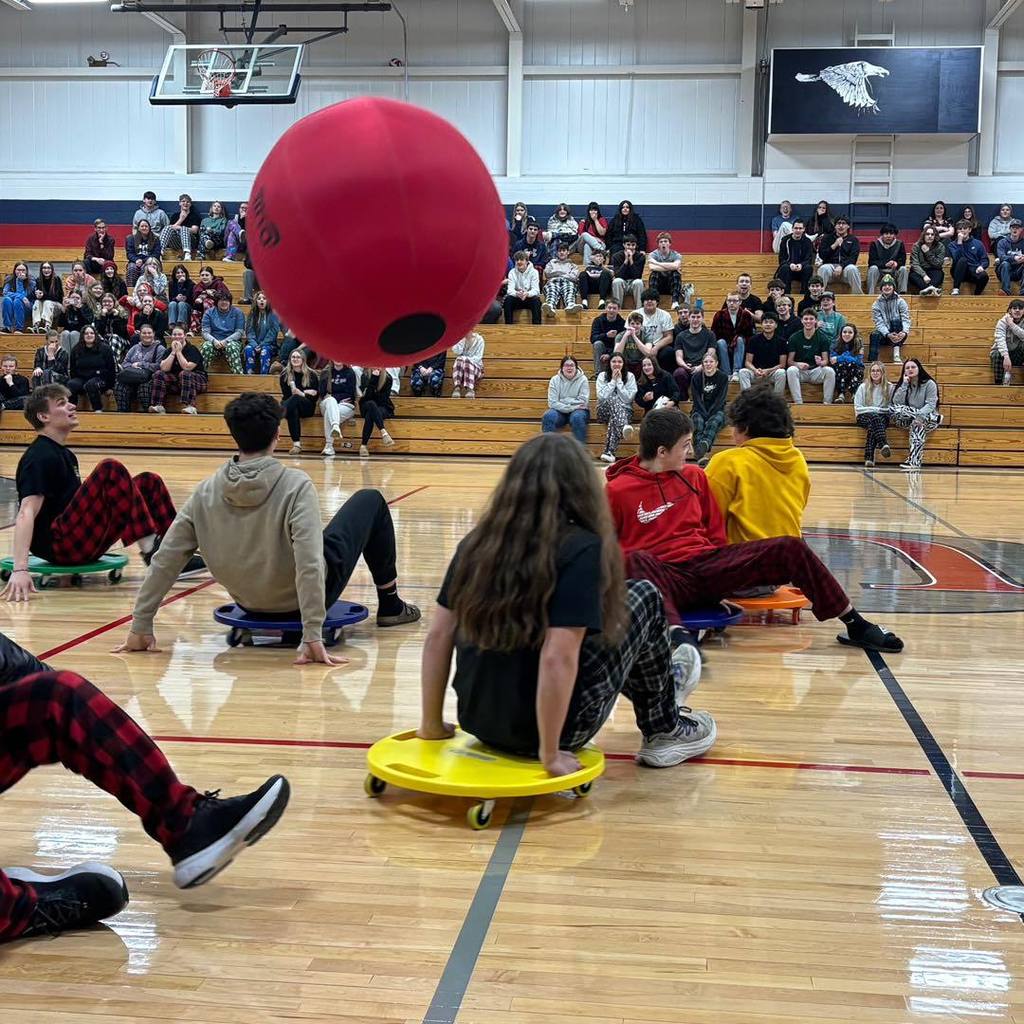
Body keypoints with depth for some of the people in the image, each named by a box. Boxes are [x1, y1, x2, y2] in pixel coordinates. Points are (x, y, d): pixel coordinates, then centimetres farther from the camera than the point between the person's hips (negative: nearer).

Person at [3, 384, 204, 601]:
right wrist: (20, 569, -35)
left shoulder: (64, 454, 18)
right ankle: (151, 550, -23)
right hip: (57, 545, -10)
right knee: (110, 470, -23)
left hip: (81, 541, 10)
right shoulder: (39, 457, -12)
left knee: (149, 482, 3)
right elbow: (26, 513, -24)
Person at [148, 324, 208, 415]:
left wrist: (179, 352, -17)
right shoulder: (169, 350, 6)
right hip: (176, 381, 5)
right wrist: (173, 352, -13)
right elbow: (164, 368, -9)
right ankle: (158, 406, -27)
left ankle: (190, 407, -50)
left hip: (197, 380, -5)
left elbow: (187, 368, -24)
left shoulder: (192, 349, -9)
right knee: (159, 374, -15)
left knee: (184, 374, -36)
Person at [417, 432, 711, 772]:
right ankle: (666, 732, 27)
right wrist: (551, 755, -16)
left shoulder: (478, 541, -1)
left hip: (478, 721, 6)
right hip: (547, 727, -6)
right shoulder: (581, 548, -17)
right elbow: (557, 659, -25)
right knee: (643, 597, 12)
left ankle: (659, 688, 52)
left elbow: (437, 636, 1)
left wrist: (432, 725, 10)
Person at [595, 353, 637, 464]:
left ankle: (609, 452, -51)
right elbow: (602, 396, -9)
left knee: (614, 419, -38)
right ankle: (624, 426, -63)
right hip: (604, 411, 0)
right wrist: (613, 381, -9)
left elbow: (629, 398, -7)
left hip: (624, 410, 0)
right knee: (613, 400, -36)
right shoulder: (602, 376, 6)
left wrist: (619, 381, -8)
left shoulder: (630, 376, 5)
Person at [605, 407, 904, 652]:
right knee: (637, 561, -42)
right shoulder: (618, 490, -3)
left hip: (707, 562, 5)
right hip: (665, 576, -5)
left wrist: (726, 571, 10)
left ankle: (856, 626, -4)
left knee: (790, 548, -11)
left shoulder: (694, 476, 14)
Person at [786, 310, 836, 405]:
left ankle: (827, 403, -22)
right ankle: (798, 403, -33)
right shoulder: (794, 338, 1)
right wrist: (798, 364, -24)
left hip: (816, 371, 1)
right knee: (791, 370, -33)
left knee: (830, 371, -29)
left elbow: (826, 360, -1)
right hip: (800, 372, 0)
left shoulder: (822, 338, 2)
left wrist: (821, 362, -26)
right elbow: (789, 361, -1)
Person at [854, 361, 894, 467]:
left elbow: (892, 406, 11)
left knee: (872, 426, -36)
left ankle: (869, 458, -47)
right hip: (864, 416, 0)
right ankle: (884, 444, -60)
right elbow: (857, 408, 3)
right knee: (874, 417, -38)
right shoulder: (863, 387, 7)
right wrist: (874, 409, -6)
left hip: (882, 417, 0)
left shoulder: (889, 387, 10)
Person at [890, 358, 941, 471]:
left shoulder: (929, 384, -2)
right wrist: (904, 385, -12)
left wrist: (920, 415, -33)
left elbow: (930, 405, -14)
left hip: (928, 418, -3)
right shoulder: (904, 384, 10)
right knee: (893, 410, -29)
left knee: (918, 424, -40)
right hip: (908, 420, 3)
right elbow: (896, 402, -6)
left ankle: (914, 461, -49)